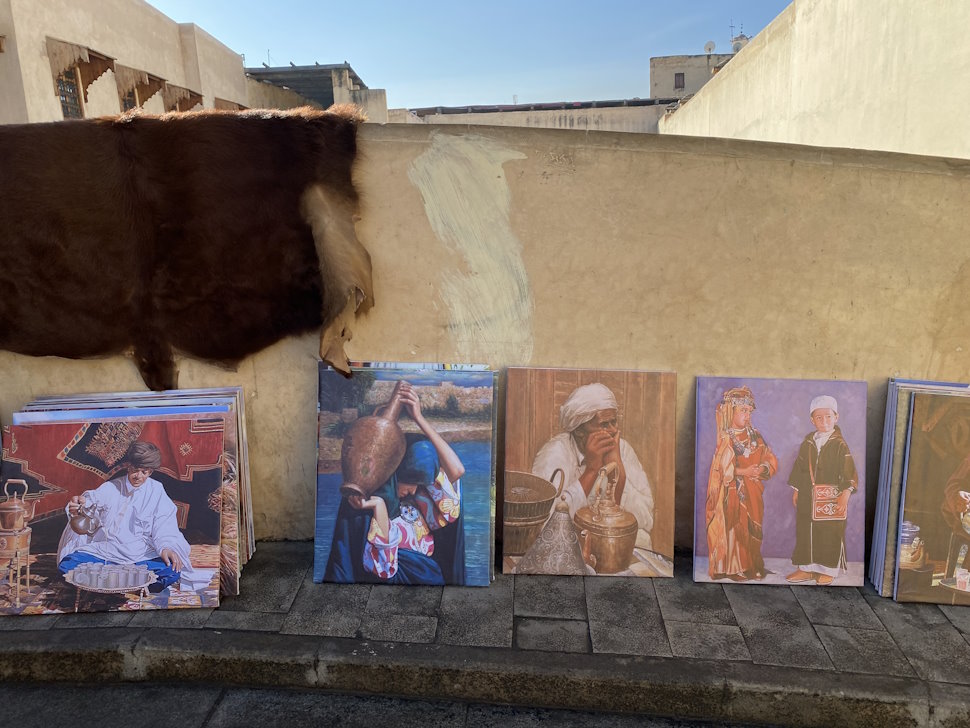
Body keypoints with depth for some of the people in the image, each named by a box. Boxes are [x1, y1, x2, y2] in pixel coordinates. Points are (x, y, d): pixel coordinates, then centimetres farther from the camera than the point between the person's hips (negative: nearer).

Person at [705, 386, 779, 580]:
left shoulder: (755, 436, 10)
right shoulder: (726, 439, -6)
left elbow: (770, 459, 7)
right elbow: (722, 468, -13)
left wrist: (763, 468, -13)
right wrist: (744, 472, -21)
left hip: (752, 491, 5)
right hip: (733, 492, -5)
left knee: (753, 529, 8)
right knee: (734, 527, -4)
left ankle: (753, 566, 19)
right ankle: (732, 569, 4)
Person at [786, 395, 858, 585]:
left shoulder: (839, 444, -6)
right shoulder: (808, 443, 8)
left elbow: (849, 471, -9)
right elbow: (799, 467, 14)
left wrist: (845, 494, -17)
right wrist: (796, 490, 14)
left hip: (830, 497, -4)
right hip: (807, 496, 5)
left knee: (830, 534, 3)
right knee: (804, 532, 8)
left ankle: (827, 570, 18)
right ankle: (806, 568, 20)